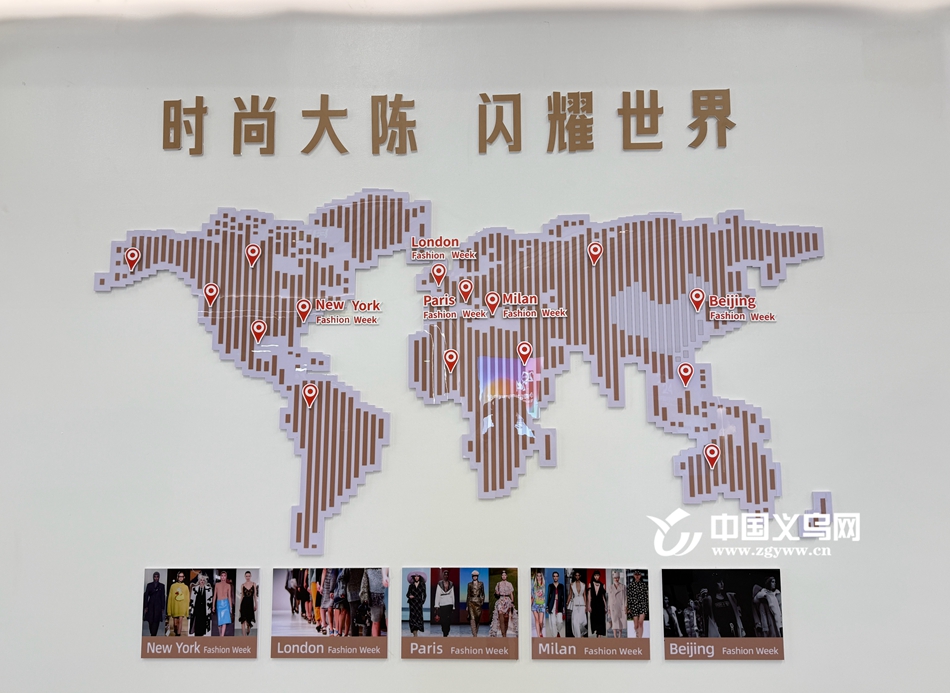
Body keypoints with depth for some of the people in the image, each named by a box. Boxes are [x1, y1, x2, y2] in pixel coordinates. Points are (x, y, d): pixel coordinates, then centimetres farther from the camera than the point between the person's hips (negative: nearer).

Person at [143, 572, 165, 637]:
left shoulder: (162, 586, 5)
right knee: (150, 621, 2)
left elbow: (163, 597, 5)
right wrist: (145, 607, -4)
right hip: (151, 605, 1)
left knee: (156, 621, -9)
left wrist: (163, 608, 2)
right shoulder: (149, 585, 5)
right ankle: (153, 635, 18)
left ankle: (153, 636, -10)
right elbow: (146, 596, 2)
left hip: (158, 606, -1)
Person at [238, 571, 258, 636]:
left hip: (251, 603, 1)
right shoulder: (242, 585, 2)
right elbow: (242, 596, 7)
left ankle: (248, 631, 44)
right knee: (243, 620, -9)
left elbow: (255, 595, 4)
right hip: (244, 603, -1)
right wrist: (240, 605, 8)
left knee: (249, 619, 13)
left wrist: (256, 604, 2)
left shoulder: (254, 584, 2)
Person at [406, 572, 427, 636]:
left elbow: (424, 595, 4)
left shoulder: (422, 585, 5)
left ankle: (416, 634, 6)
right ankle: (415, 634, -7)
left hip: (419, 603, -1)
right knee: (412, 617, -8)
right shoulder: (411, 585, 8)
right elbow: (407, 594, 8)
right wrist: (409, 596, -14)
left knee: (418, 616, -5)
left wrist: (422, 602, -6)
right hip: (412, 603, 1)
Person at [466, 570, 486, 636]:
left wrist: (482, 601, -5)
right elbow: (468, 594, 9)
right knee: (472, 618, -11)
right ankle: (475, 636, -16)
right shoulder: (470, 584, 7)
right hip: (471, 602, -1)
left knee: (477, 618, 5)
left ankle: (475, 633, 22)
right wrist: (467, 605, 8)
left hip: (478, 602, 1)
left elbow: (483, 593, 9)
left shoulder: (481, 583, 6)